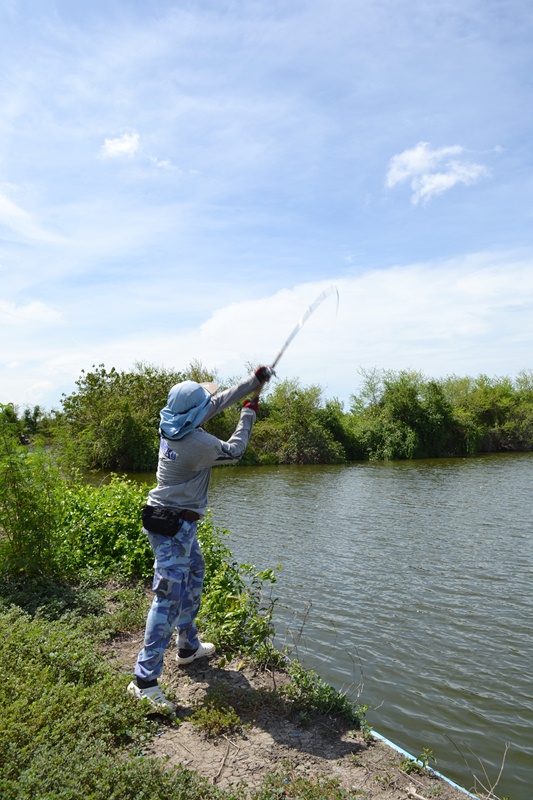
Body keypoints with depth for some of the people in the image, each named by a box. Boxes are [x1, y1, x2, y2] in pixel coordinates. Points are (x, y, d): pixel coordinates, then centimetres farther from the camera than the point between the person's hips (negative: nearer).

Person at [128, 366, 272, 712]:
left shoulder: (174, 424, -3)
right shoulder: (197, 444, -26)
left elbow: (219, 401, 7)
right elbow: (233, 451, -8)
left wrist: (255, 380, 12)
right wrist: (249, 414, 5)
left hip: (180, 523, 10)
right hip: (173, 527, -10)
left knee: (193, 580, 24)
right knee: (170, 598, -7)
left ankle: (188, 647, 41)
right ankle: (144, 679, -2)